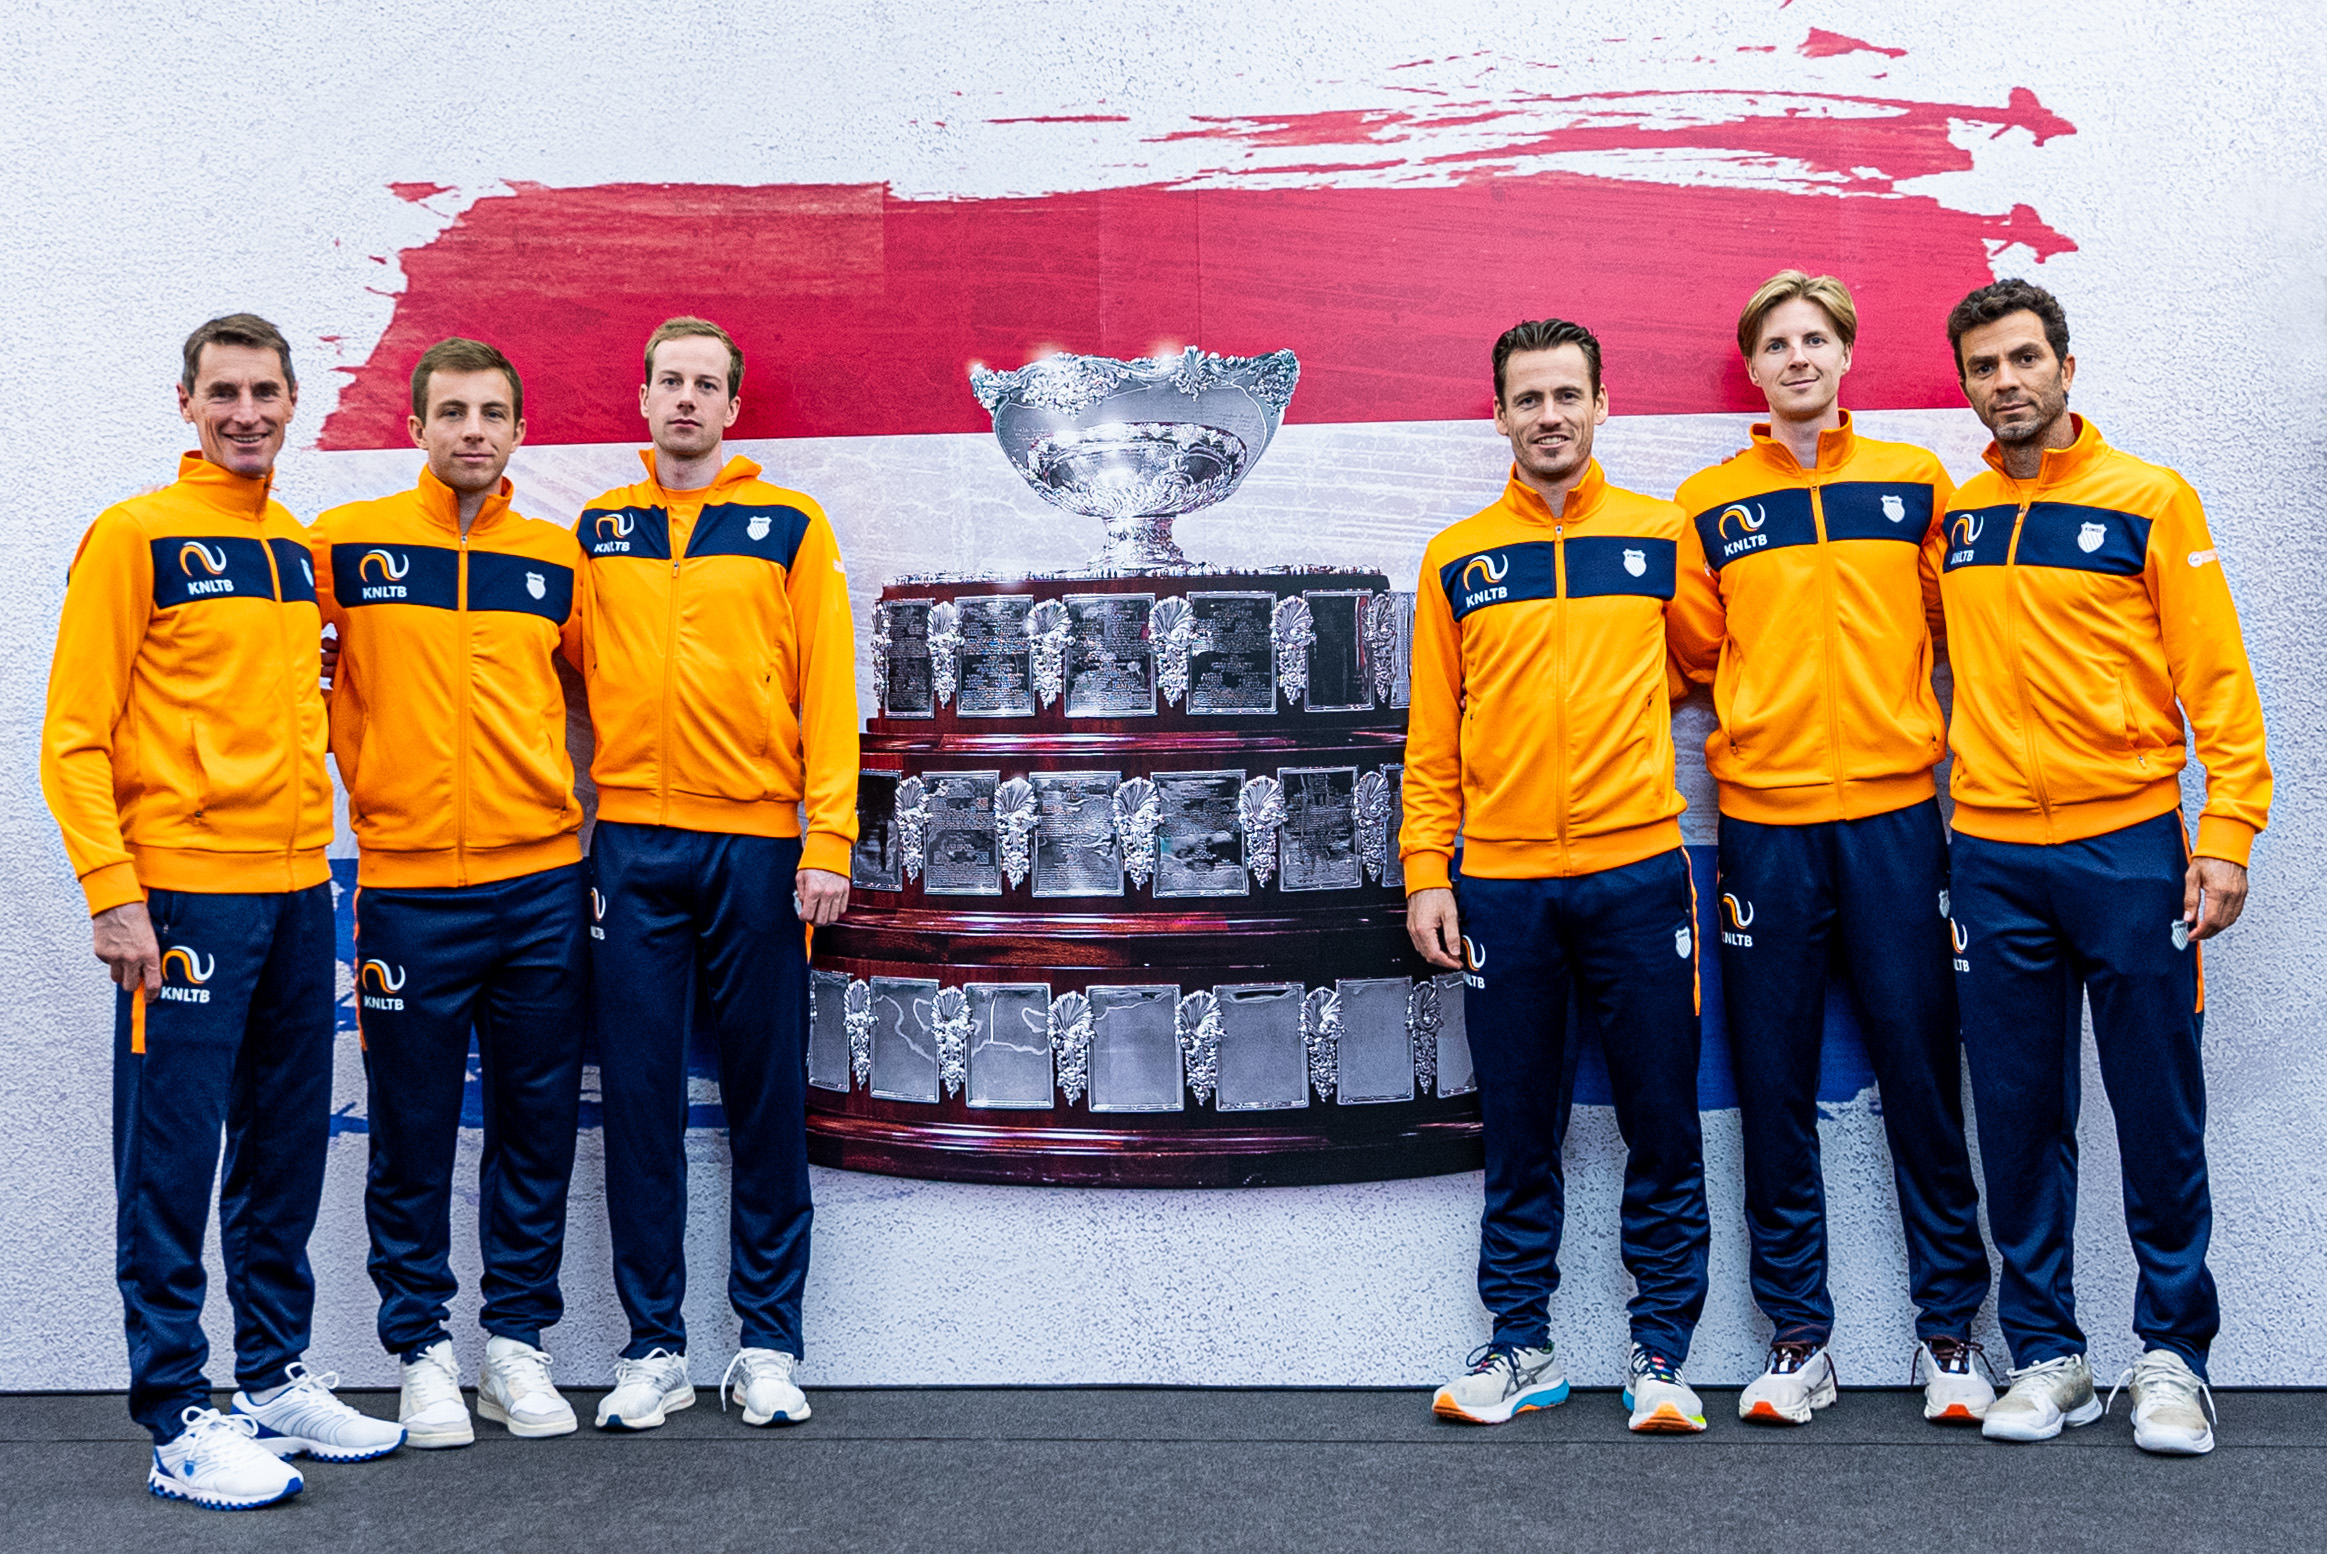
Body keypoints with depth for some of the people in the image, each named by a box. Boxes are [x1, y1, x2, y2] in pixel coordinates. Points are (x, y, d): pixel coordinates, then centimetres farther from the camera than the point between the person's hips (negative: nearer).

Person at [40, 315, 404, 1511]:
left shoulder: (299, 548, 14)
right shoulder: (134, 536, -4)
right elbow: (73, 736, -8)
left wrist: (323, 854, 13)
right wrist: (112, 894, -15)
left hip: (296, 892, 7)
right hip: (184, 894, -6)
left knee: (286, 1154, 13)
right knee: (172, 1164, -1)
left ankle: (275, 1379, 25)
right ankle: (178, 1422, 7)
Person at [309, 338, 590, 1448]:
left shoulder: (556, 556, 8)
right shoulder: (346, 543, 0)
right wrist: (355, 767, 5)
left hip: (542, 881, 3)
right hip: (407, 888, -2)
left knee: (537, 1124, 8)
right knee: (412, 1133, 5)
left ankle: (516, 1340, 21)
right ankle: (421, 1348, 19)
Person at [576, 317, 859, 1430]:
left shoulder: (792, 526, 6)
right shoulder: (597, 531, 12)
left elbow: (827, 687, 1)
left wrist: (829, 841, -6)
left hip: (756, 846, -1)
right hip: (631, 846, 2)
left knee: (766, 1097, 3)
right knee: (639, 1096, 3)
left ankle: (769, 1345, 13)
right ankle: (652, 1347, 13)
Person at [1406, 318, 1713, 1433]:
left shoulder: (1661, 536, 5)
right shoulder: (1457, 560, 7)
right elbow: (1432, 734, 7)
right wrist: (1426, 871, 1)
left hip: (1636, 870, 0)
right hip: (1500, 881, 1)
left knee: (1661, 1128, 4)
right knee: (1518, 1133, 8)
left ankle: (1661, 1351, 15)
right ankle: (1520, 1345, 20)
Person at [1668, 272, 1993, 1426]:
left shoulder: (1917, 484, 9)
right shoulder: (1707, 504, 8)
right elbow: (1692, 652, 9)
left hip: (1894, 812, 0)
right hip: (1763, 822, 0)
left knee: (1920, 1076, 4)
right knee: (1773, 1085, 4)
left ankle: (1949, 1331, 15)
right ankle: (1797, 1337, 15)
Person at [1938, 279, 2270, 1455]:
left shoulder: (2150, 499, 1)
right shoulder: (1951, 514, 10)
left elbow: (2216, 678, -1)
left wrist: (2227, 833, -11)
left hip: (2128, 842, -2)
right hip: (1993, 856, 3)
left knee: (2159, 1112, 3)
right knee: (2019, 1115, 6)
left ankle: (2171, 1355, 15)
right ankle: (2046, 1353, 17)